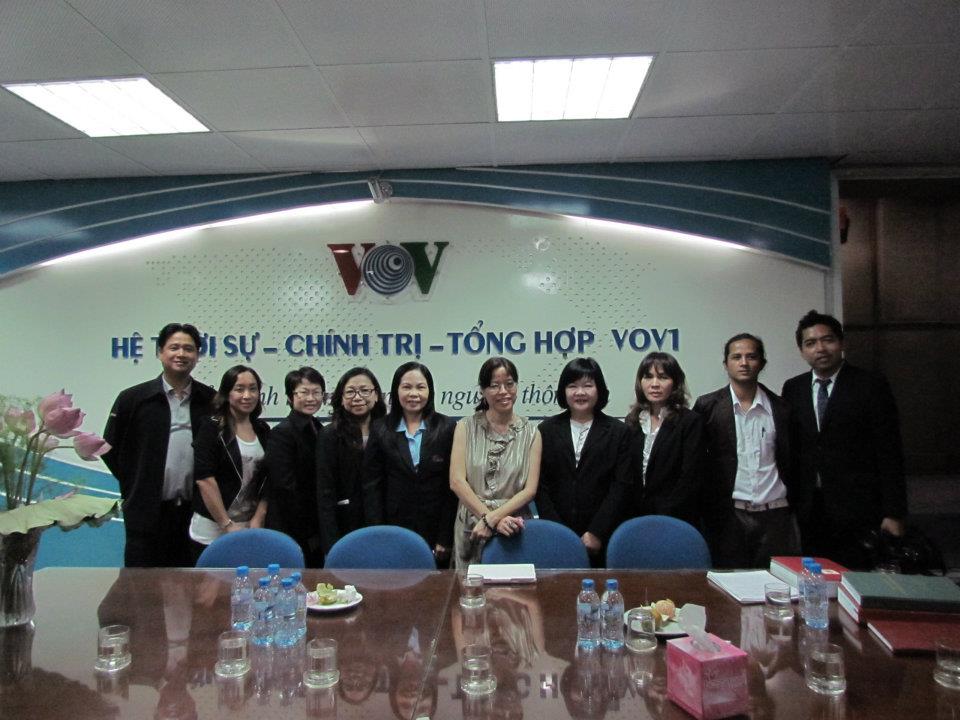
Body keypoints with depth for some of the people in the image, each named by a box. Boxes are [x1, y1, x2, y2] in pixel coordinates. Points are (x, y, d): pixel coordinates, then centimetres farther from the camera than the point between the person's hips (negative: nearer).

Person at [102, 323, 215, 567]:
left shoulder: (211, 401, 3)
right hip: (148, 513, -1)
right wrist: (136, 487, 4)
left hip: (195, 513, 2)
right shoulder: (133, 398, 0)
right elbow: (110, 450, 7)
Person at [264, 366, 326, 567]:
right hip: (294, 535, -6)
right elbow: (286, 489, -16)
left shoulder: (320, 431, 10)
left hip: (316, 534, 7)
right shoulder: (282, 433, -12)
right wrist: (309, 534, -13)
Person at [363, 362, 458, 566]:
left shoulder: (446, 428, 0)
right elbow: (371, 486, 2)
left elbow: (452, 486, -1)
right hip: (394, 532, 1)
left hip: (435, 533, 0)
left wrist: (446, 538, -6)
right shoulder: (380, 430, 3)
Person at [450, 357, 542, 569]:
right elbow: (457, 481, -7)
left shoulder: (530, 433, 1)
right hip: (471, 529, 0)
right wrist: (490, 518, -14)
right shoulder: (466, 427, 1)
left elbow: (530, 490, -4)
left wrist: (492, 518, -14)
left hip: (513, 529, 0)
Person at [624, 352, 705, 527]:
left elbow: (690, 480, -12)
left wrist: (663, 519, -16)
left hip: (675, 520, -4)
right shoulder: (632, 421, 6)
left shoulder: (691, 421, -7)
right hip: (636, 518, 4)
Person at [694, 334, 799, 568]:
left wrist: (794, 505, 9)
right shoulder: (708, 406, 1)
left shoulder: (782, 409, 6)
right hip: (729, 514, -1)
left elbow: (790, 462, 12)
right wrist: (704, 511, 2)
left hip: (775, 514, 2)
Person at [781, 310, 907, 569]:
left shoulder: (871, 386, -1)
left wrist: (893, 513, -7)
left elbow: (889, 454, -3)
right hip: (807, 515, 3)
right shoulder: (792, 389, 9)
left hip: (855, 511, -3)